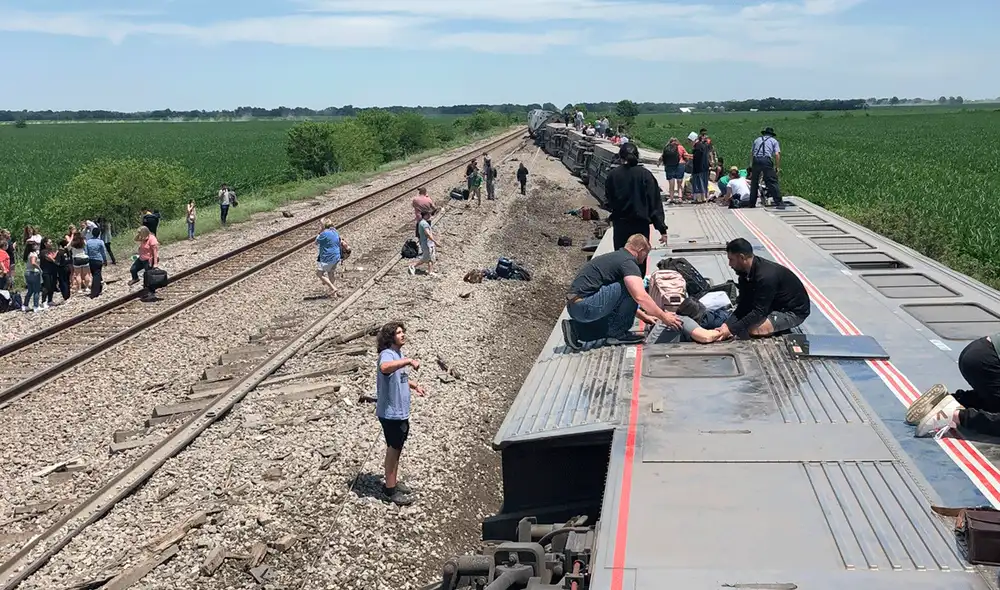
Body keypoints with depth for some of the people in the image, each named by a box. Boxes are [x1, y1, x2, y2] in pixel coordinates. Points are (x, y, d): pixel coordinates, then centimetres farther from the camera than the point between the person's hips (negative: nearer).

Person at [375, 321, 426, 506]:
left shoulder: (400, 354, 9)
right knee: (393, 449, 1)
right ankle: (390, 490, 12)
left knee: (397, 448, 20)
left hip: (401, 411, 9)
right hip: (390, 413, -9)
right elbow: (384, 368, -48)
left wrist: (415, 385, 16)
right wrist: (408, 361, -49)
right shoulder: (387, 354, -21)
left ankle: (394, 481, 34)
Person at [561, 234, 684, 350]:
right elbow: (640, 297, -21)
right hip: (585, 306, -10)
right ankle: (617, 333, 0)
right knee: (631, 288, -9)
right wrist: (664, 317, -10)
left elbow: (622, 299, 35)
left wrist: (643, 316, 36)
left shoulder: (615, 257, 23)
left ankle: (576, 329, 11)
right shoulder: (628, 262, -8)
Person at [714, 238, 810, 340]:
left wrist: (731, 329, -30)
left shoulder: (765, 276, -33)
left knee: (753, 329, -26)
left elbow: (759, 312, -31)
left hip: (794, 311, -9)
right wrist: (728, 324, -19)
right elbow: (744, 305, -4)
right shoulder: (745, 272, -5)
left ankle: (782, 329, -2)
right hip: (776, 305, 9)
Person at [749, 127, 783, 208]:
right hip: (767, 160, -3)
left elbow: (751, 153, 24)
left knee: (754, 183, 13)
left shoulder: (757, 140, 27)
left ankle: (752, 204, 17)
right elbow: (777, 154, 6)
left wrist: (751, 165, 32)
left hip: (756, 160, 3)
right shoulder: (774, 141, 18)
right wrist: (778, 167, 10)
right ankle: (779, 203, -9)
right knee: (772, 182, -3)